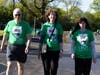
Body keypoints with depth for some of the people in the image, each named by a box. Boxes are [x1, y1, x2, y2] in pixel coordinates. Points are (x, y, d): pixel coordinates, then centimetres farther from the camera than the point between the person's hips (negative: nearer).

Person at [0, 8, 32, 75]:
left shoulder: (25, 24, -3)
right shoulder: (10, 23, 2)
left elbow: (29, 37, -7)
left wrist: (27, 46, -20)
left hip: (22, 47, 0)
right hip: (11, 46, 0)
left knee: (21, 65, 13)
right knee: (10, 65, -9)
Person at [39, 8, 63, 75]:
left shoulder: (58, 26, 4)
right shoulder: (45, 25, 3)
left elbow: (60, 39, 4)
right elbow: (41, 38, 5)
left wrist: (61, 50, 0)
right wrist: (40, 50, 4)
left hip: (55, 50, 0)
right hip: (46, 50, 0)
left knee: (54, 69, 3)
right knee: (46, 69, 6)